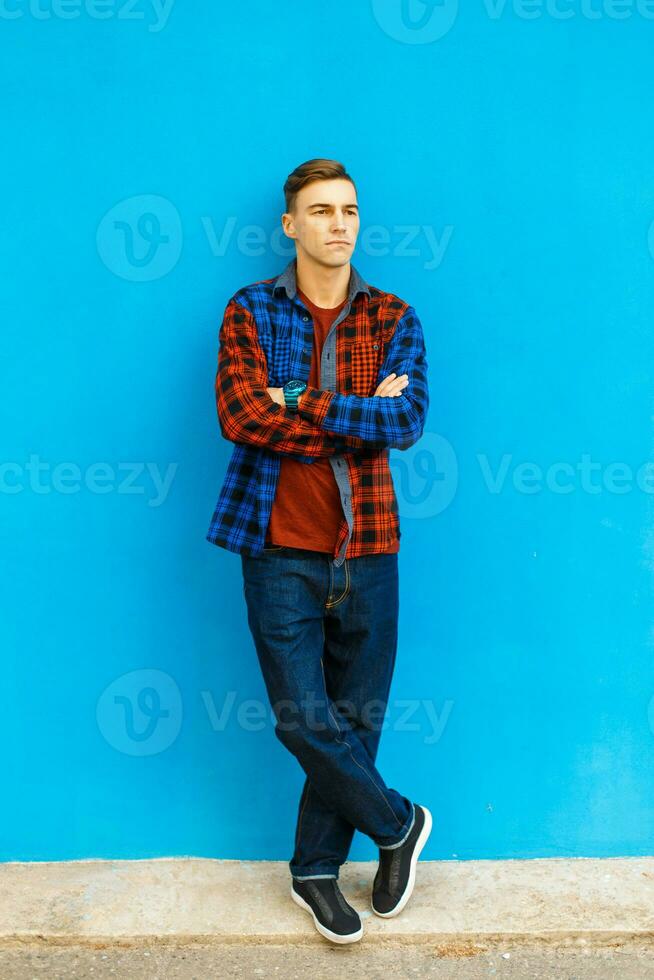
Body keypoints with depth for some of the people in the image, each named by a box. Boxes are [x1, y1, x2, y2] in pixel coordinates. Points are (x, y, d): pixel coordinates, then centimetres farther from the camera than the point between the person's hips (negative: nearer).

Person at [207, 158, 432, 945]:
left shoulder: (392, 318, 6)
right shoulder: (250, 311, 1)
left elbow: (410, 419, -10)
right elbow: (240, 416, -14)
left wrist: (302, 405, -16)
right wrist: (364, 418, -12)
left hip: (367, 547, 2)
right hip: (280, 547, -1)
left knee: (356, 717, 9)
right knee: (306, 718, -2)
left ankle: (316, 869, 30)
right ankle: (398, 825, 26)